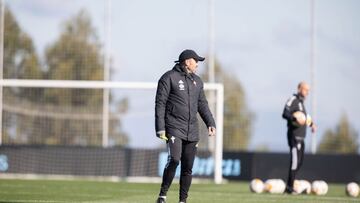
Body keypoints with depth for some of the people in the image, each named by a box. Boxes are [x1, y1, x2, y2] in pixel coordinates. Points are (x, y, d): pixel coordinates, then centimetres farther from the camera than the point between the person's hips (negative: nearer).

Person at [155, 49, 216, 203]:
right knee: (174, 160, -23)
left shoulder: (197, 81, 16)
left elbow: (202, 104, 21)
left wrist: (210, 123, 7)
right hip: (174, 128, -6)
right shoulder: (169, 78, -3)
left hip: (192, 132, 6)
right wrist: (160, 129, -13)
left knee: (188, 167, 4)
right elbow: (160, 104, -6)